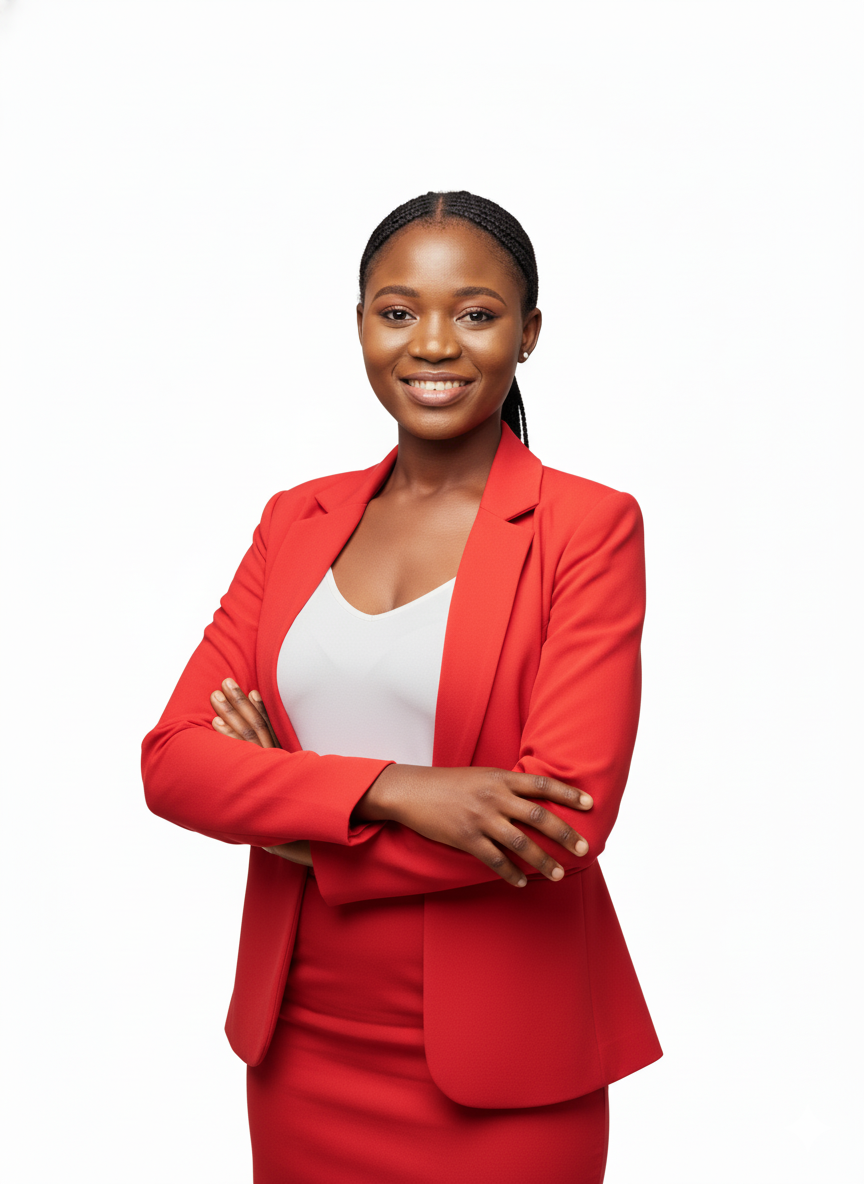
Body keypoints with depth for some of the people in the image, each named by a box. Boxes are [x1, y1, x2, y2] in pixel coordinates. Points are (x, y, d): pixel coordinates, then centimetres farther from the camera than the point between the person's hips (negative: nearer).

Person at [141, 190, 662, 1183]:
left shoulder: (589, 526, -9)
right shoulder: (296, 520, 4)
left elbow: (566, 817, -18)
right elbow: (172, 760, -5)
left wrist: (293, 815, -12)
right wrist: (389, 791, -21)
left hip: (499, 1067, -4)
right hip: (300, 1044, 4)